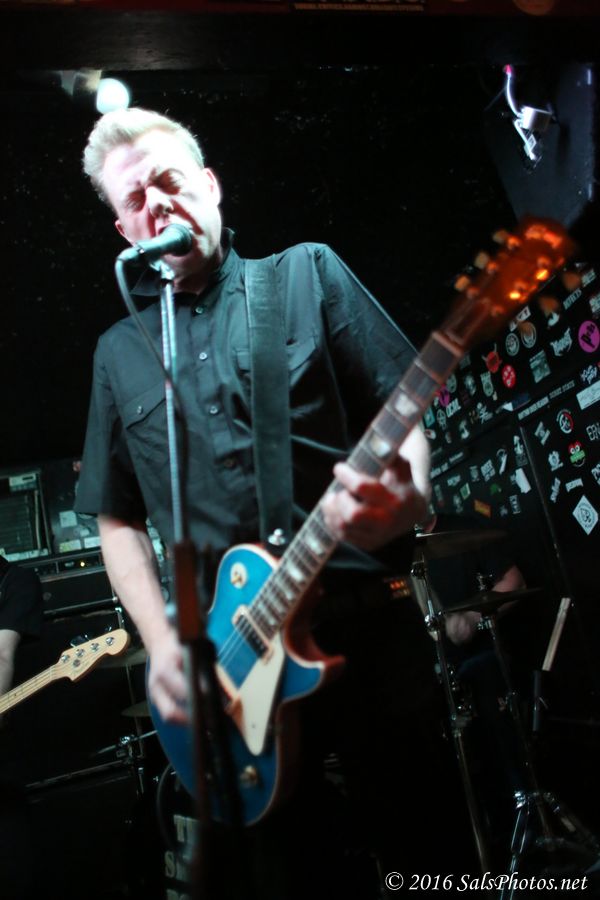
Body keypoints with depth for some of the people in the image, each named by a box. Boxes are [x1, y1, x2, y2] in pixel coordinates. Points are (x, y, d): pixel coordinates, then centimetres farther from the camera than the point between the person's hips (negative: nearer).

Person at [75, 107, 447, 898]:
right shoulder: (120, 352, 11)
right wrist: (164, 644, -1)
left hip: (368, 631, -1)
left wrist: (406, 497, -23)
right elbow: (118, 520, 12)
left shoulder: (307, 274, 4)